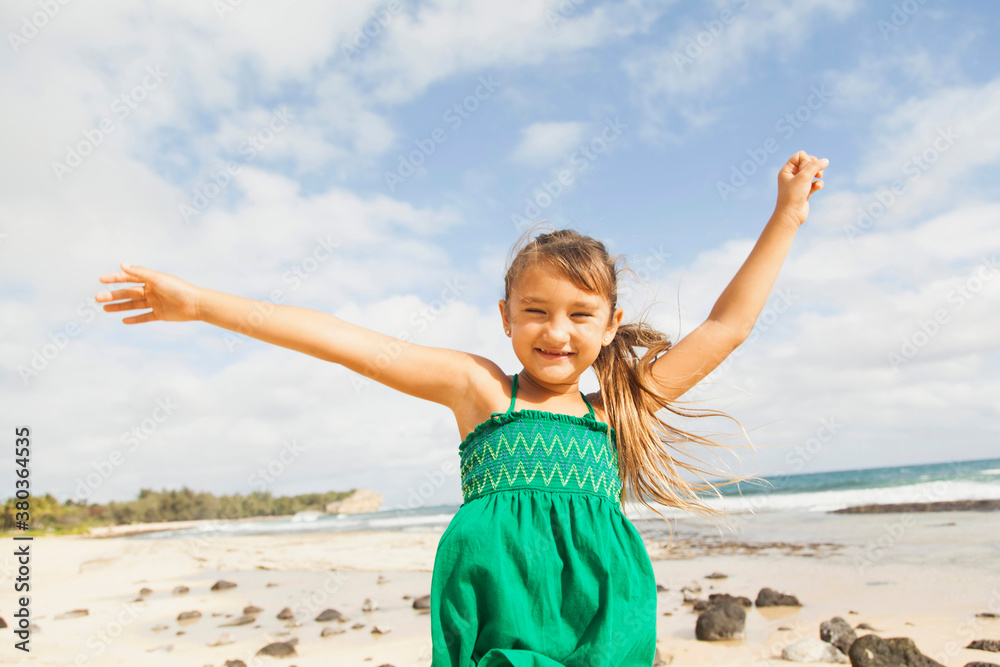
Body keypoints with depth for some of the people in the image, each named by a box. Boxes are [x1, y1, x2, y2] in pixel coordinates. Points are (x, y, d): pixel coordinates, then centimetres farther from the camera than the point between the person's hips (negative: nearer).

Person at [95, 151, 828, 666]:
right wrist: (199, 302, 0)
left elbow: (726, 327, 18)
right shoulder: (478, 385, 8)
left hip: (603, 605, 3)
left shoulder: (617, 408, 14)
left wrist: (786, 218, 21)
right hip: (496, 594, -2)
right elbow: (345, 341, 2)